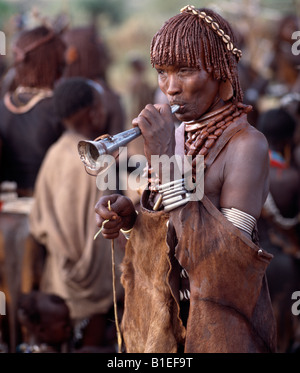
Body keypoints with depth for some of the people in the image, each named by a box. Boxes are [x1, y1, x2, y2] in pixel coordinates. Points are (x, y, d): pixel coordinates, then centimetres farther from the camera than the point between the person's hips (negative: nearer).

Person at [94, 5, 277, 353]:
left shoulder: (247, 145, -20)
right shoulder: (178, 137, 1)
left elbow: (227, 260, -29)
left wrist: (166, 165, -30)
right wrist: (128, 218, -10)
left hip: (219, 331, -6)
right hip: (163, 321, 7)